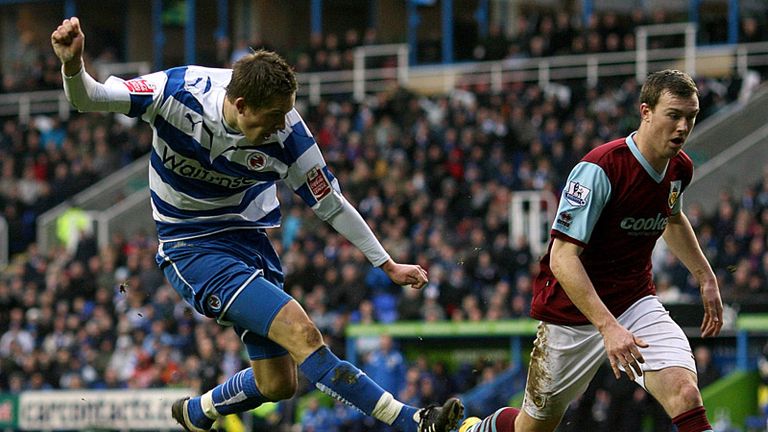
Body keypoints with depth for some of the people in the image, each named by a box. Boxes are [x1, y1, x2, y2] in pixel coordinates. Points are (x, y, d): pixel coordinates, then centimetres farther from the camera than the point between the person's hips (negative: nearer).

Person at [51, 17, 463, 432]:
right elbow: (88, 98, -20)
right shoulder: (178, 92, -24)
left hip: (248, 239, 5)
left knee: (277, 384, 6)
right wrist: (73, 65, -42)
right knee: (301, 332, -21)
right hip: (190, 247, -5)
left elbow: (329, 202, -4)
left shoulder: (286, 132, -17)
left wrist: (387, 264, 0)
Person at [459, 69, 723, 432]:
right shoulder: (600, 170, -25)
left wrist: (706, 277, 21)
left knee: (684, 393, -23)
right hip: (573, 309, -5)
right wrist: (607, 327, -38)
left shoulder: (680, 168, -1)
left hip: (636, 303, 5)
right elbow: (562, 258, -30)